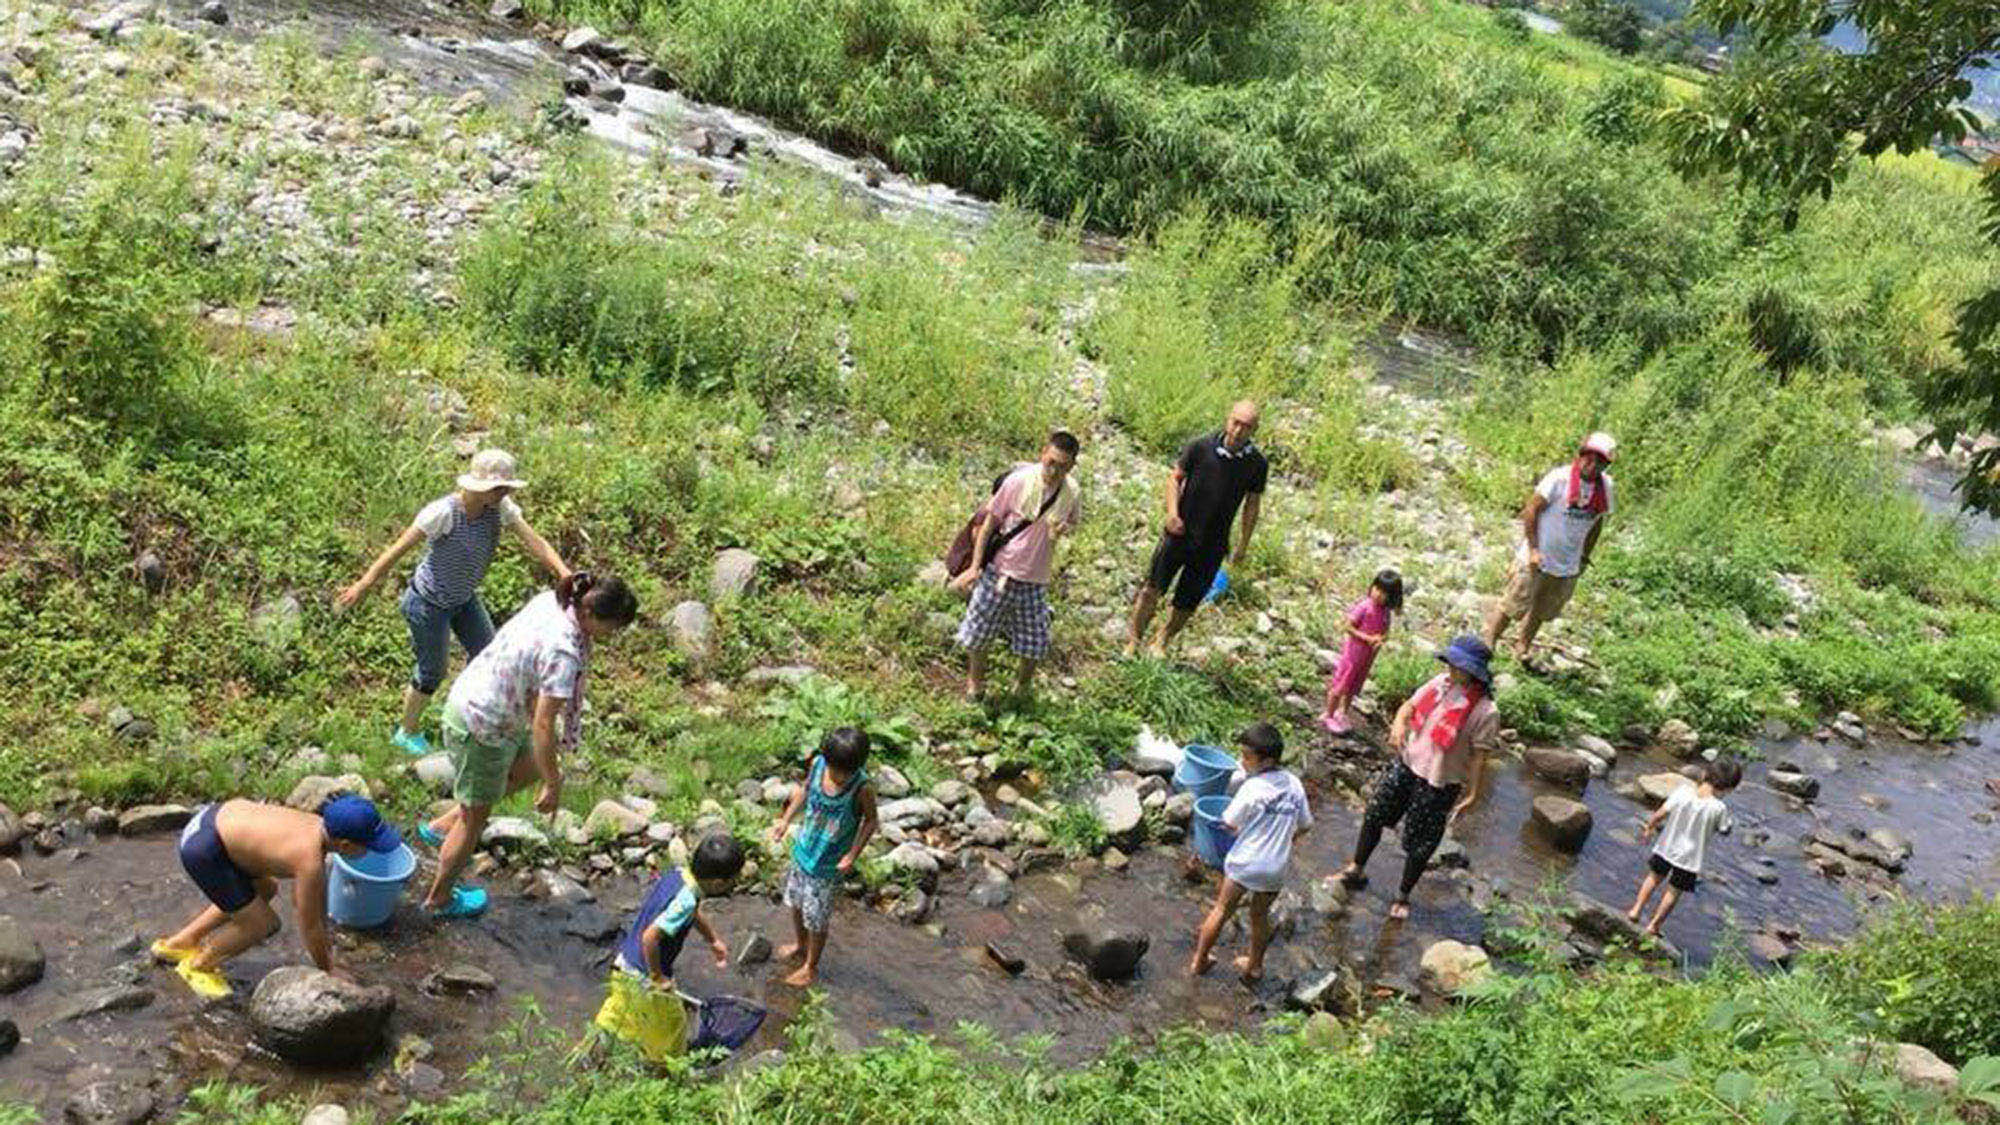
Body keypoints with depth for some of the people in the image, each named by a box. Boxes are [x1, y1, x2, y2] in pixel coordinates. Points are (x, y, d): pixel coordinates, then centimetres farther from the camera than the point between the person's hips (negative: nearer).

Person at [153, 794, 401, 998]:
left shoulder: (319, 826, -2)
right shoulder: (310, 860, -25)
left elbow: (314, 891, 16)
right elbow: (309, 927, -12)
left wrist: (323, 942, 26)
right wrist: (327, 970, 4)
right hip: (203, 848, -9)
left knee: (265, 891, 26)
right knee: (263, 923, -1)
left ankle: (179, 943, 37)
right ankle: (199, 965, 22)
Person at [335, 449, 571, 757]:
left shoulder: (501, 508, -14)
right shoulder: (444, 512, -32)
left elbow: (535, 542, -21)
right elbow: (399, 548, -31)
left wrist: (564, 573, -36)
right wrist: (362, 585, -33)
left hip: (464, 599, 6)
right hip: (429, 603, -6)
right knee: (432, 671, 11)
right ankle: (408, 733, 38)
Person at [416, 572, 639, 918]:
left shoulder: (551, 601, -8)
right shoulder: (563, 653, -34)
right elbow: (542, 725, -29)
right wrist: (553, 785, -16)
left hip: (468, 697, 9)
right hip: (480, 728, -9)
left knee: (528, 767, 29)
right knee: (476, 815, 14)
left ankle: (441, 827, 38)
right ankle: (440, 899, 36)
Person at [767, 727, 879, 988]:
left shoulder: (862, 788, -30)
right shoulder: (817, 764, -19)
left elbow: (870, 821, -13)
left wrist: (853, 854, -21)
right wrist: (786, 820, -1)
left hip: (828, 865, -5)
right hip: (804, 849, 5)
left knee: (817, 919, 13)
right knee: (795, 902, 27)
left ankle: (811, 967, 38)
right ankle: (799, 945, 55)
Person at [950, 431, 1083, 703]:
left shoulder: (1071, 492, -8)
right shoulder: (1019, 480, -17)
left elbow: (1073, 522, 13)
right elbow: (990, 520, -7)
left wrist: (1064, 530, -14)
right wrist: (975, 565, -7)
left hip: (1034, 578, 2)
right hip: (999, 571, -2)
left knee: (1033, 642, 9)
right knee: (977, 633, 11)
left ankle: (1023, 685, 37)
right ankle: (975, 681, 37)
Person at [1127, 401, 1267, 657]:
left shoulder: (1257, 464, -4)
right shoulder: (1201, 447, -8)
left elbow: (1253, 503, 7)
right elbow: (1175, 477, 3)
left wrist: (1243, 544, 6)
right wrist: (1172, 512, -12)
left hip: (1213, 545, 1)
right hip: (1180, 532, -1)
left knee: (1187, 602, 7)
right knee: (1152, 589, -4)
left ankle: (1161, 644, 27)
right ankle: (1133, 641, 10)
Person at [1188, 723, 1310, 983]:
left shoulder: (1253, 787, -21)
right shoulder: (1294, 785, -4)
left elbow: (1230, 823, -11)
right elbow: (1304, 825, 7)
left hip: (1244, 863, -4)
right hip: (1276, 867, 4)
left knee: (1222, 909, 14)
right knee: (1260, 916, 23)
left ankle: (1199, 960, 27)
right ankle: (1254, 967, 35)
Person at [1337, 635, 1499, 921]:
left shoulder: (1485, 712, -22)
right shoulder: (1440, 682, -6)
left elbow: (1479, 757, -16)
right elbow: (1410, 705, 5)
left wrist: (1472, 795, -12)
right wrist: (1399, 723, -16)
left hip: (1438, 784, -5)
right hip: (1406, 765, 6)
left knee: (1419, 845, 10)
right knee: (1374, 816, 17)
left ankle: (1403, 896, 34)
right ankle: (1356, 870, 41)